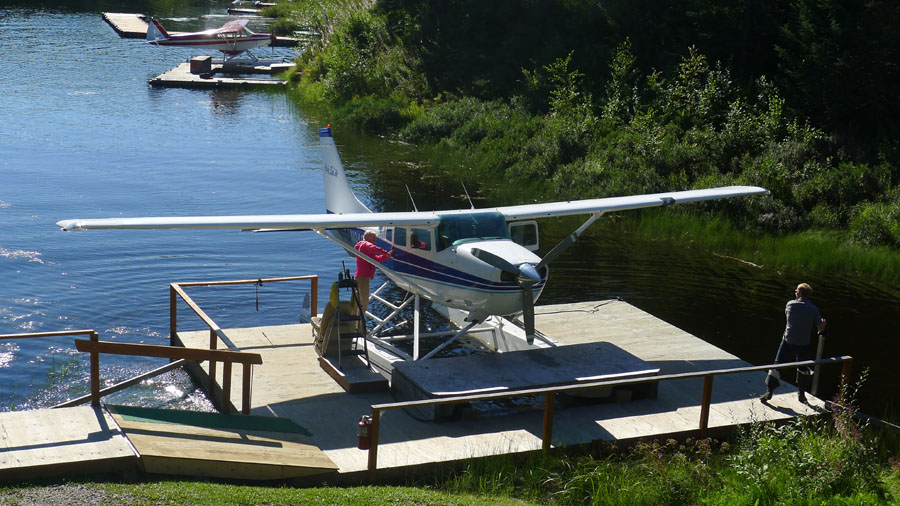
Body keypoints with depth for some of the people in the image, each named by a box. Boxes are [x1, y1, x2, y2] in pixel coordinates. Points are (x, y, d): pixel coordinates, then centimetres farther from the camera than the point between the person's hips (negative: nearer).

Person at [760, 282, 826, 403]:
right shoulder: (813, 309, -4)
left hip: (788, 341, -1)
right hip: (804, 344, 1)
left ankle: (769, 391, -5)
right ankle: (801, 393, 25)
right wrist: (823, 322, 23)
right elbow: (821, 328, 0)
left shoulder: (790, 304, -5)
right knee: (803, 368, 19)